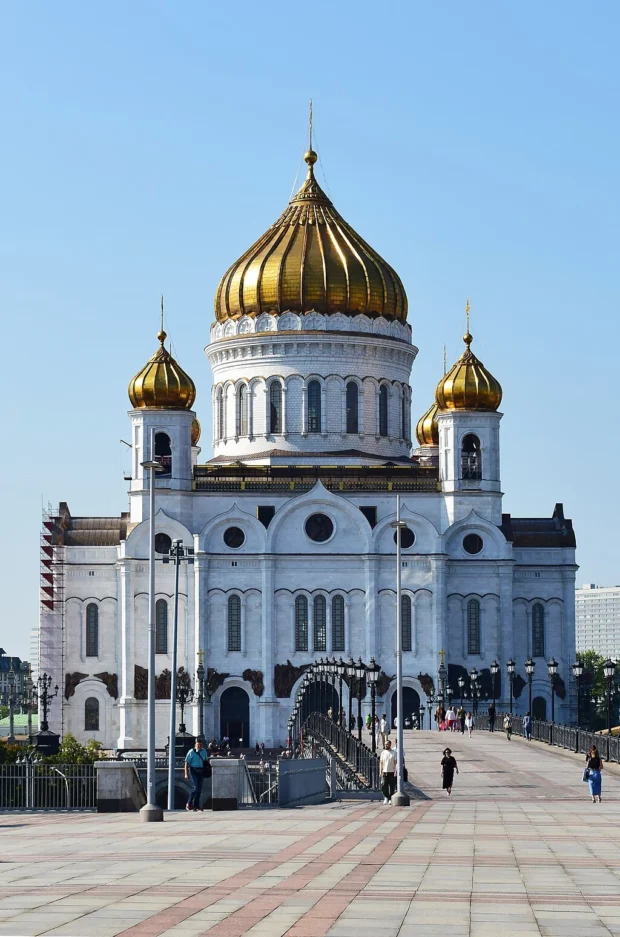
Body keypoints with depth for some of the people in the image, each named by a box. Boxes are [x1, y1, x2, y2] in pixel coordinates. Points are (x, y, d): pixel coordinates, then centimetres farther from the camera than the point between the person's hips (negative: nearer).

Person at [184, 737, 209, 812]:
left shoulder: (204, 752, 9)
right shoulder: (191, 752, -7)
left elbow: (206, 761, 22)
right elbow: (187, 763, -7)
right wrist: (186, 774, -11)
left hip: (201, 771, 6)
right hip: (193, 771, -6)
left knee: (199, 788, 6)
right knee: (195, 787, -15)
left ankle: (196, 805, 14)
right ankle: (189, 804, -4)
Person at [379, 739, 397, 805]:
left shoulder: (394, 753, 1)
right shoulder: (383, 753, 9)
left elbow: (395, 763, -1)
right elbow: (381, 763, 10)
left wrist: (395, 772, -10)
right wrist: (380, 771, 2)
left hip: (392, 772, -2)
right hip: (385, 772, 2)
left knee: (392, 786, 0)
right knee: (383, 786, -8)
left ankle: (390, 799, 8)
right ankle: (386, 798, 6)